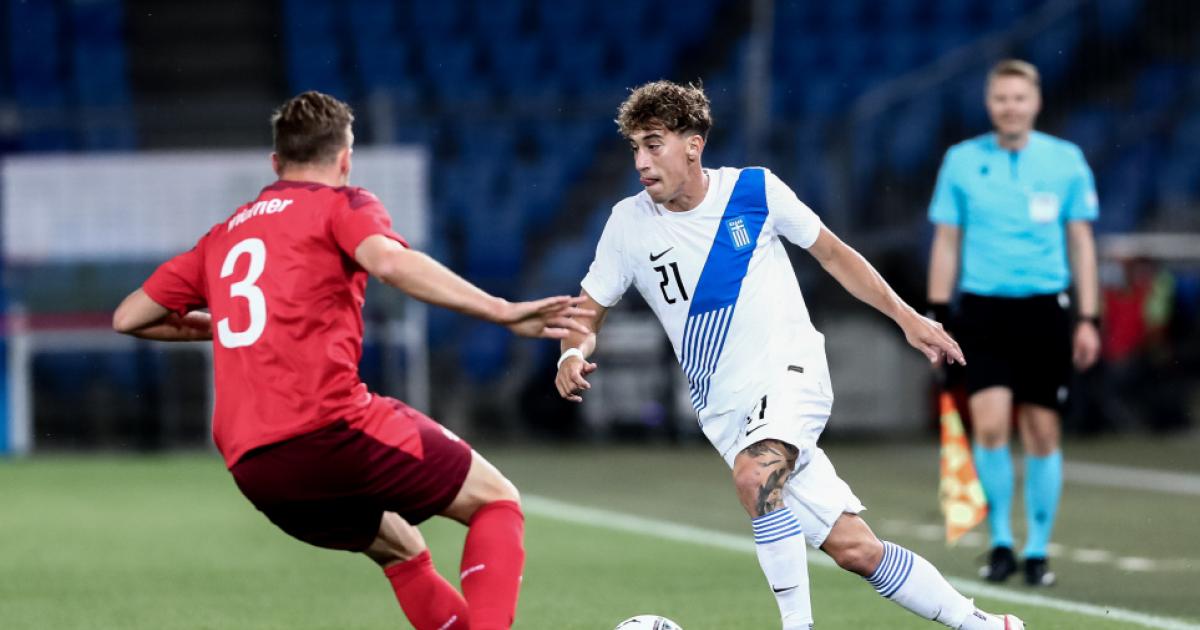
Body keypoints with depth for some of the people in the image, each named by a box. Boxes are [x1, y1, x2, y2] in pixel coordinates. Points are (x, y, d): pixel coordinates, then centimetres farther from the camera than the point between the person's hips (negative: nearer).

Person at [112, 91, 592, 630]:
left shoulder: (223, 236, 24)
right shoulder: (341, 204, 8)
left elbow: (128, 317, 28)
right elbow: (391, 262, -15)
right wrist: (501, 312, -20)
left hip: (251, 465, 6)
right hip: (331, 425, -6)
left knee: (400, 548, 27)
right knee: (496, 501, 6)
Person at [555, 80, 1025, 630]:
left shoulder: (753, 189, -3)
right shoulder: (629, 224, -1)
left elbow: (831, 254, 10)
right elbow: (588, 313, 8)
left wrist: (907, 317, 7)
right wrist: (573, 355, -15)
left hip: (792, 370, -2)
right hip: (726, 410, 2)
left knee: (754, 476, -35)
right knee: (854, 550, -6)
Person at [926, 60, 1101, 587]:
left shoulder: (1066, 161, 3)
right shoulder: (962, 161, 4)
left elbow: (1081, 241, 7)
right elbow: (946, 242, 8)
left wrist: (1088, 319, 3)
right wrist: (936, 316, 3)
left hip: (1045, 310, 0)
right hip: (982, 308, 0)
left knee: (1043, 433, 1)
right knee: (990, 424, -13)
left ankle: (1036, 550, 13)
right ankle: (1000, 540, 2)